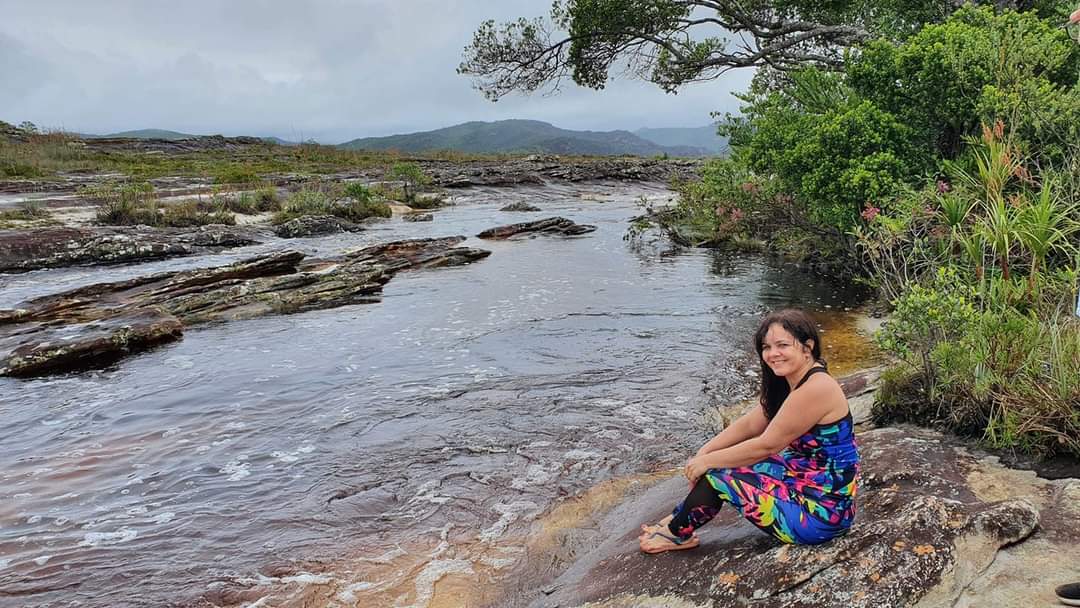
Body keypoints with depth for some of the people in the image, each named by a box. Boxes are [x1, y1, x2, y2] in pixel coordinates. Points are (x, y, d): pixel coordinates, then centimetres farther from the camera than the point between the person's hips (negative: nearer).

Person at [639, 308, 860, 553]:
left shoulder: (815, 388, -24)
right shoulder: (791, 382, 6)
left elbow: (766, 446, -22)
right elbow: (750, 424, 7)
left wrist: (708, 461, -12)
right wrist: (703, 454, -4)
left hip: (822, 512, -9)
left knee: (717, 475, -8)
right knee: (730, 461, 8)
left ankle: (678, 532, 15)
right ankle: (680, 521, 19)